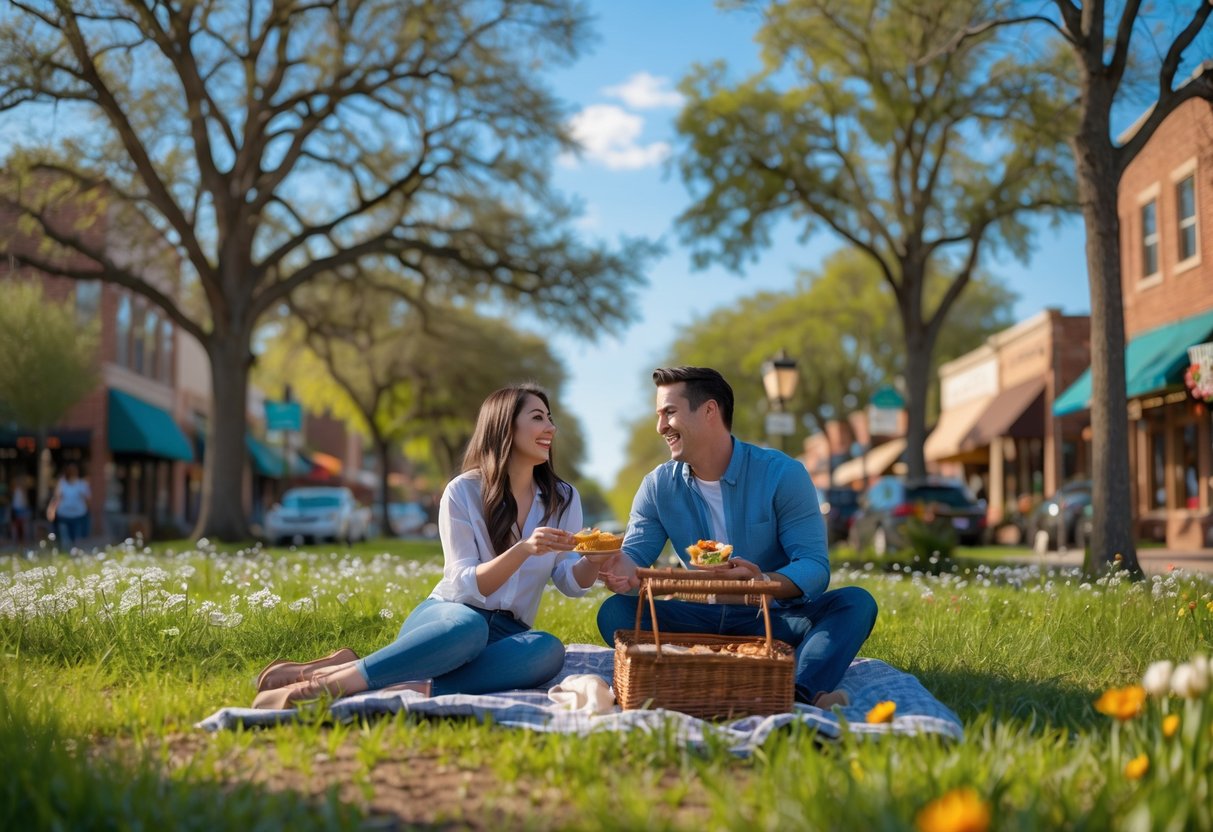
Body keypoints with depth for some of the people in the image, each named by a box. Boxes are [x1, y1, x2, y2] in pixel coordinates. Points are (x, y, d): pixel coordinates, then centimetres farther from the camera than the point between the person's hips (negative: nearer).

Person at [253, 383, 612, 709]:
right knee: (469, 627, -42)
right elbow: (466, 586, -11)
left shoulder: (563, 498, 7)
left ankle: (407, 689, -39)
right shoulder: (463, 491, -5)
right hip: (448, 617, -4)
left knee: (549, 650, -34)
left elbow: (570, 583, 6)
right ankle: (326, 677, -37)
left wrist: (593, 560, -16)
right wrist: (524, 550, -26)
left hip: (505, 634, 4)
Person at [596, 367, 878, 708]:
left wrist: (765, 582, -39)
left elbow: (814, 566, -16)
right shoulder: (658, 487, 3)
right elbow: (635, 555, -2)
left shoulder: (782, 473, -9)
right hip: (701, 621, 3)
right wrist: (624, 570, -29)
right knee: (615, 611, -21)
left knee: (856, 603, -28)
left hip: (775, 620, -2)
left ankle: (800, 692, -54)